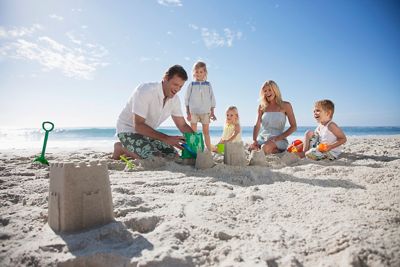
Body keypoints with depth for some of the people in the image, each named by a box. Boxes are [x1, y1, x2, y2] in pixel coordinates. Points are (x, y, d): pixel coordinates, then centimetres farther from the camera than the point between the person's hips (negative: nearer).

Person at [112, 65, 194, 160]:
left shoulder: (175, 99, -5)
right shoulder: (145, 90, -26)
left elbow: (182, 125, 0)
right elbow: (138, 125, -31)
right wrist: (166, 138, -38)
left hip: (147, 131, 8)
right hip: (128, 130, -8)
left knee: (174, 156, -1)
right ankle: (121, 147, -2)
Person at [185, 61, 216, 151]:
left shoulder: (208, 85, 9)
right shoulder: (191, 85, 5)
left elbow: (212, 98, 10)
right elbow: (187, 99, 4)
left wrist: (212, 112, 4)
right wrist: (188, 112, -3)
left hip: (205, 112, 1)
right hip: (193, 111, -1)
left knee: (206, 132, 5)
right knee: (193, 132, 2)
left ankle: (209, 150, 9)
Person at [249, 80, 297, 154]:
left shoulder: (285, 105, 3)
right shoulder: (262, 106, 11)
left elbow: (293, 127, 1)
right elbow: (257, 125, 5)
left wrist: (278, 138, -12)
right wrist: (254, 141, -12)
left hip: (278, 140, -3)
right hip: (262, 138, 3)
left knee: (265, 148, -35)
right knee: (251, 148, -28)